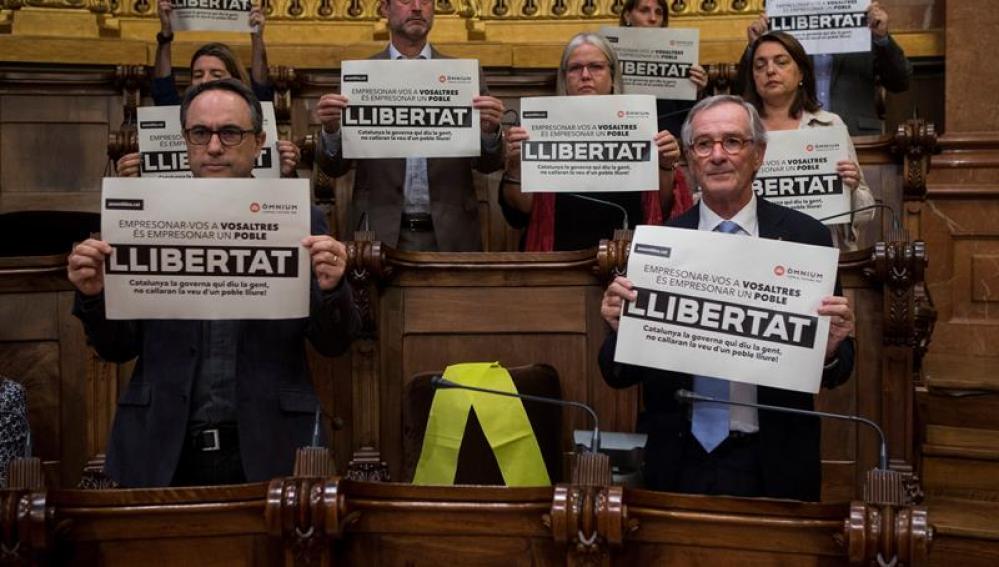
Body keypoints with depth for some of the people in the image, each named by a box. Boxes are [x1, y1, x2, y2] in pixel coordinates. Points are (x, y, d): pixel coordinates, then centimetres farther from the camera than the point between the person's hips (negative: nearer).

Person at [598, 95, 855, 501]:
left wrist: (831, 348, -21)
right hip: (681, 464, 0)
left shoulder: (806, 237, -4)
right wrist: (621, 326, -21)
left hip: (774, 468, 0)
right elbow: (618, 375, -2)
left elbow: (837, 374, 0)